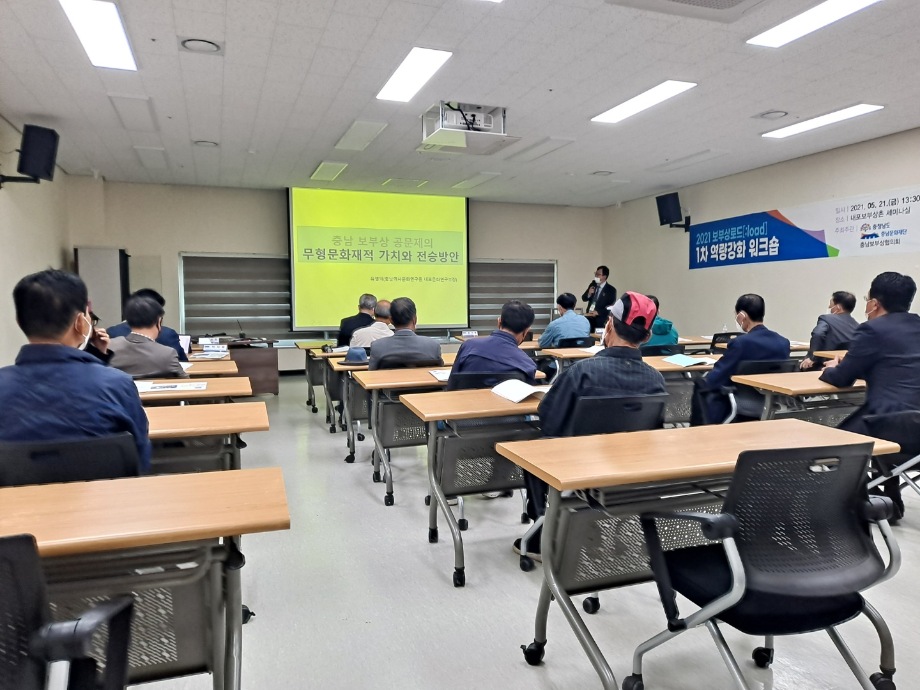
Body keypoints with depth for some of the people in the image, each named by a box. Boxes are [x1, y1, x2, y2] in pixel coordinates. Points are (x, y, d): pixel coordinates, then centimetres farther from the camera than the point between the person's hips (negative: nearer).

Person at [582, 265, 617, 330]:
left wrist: (598, 312, -19)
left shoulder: (611, 290, -6)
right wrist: (589, 294, -10)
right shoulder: (593, 284, 9)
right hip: (589, 317, 4)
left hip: (601, 320, -4)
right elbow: (584, 298, 12)